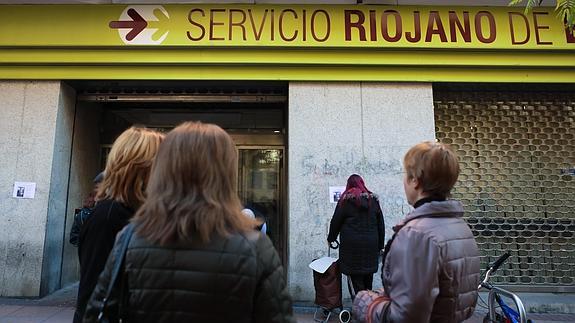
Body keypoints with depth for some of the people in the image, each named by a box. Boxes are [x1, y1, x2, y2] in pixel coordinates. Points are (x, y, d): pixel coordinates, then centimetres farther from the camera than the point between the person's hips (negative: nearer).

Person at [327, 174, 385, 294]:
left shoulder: (346, 199, -4)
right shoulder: (373, 199, 8)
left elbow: (336, 221, 0)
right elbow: (381, 224, 11)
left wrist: (331, 238, 15)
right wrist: (380, 245, 18)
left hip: (352, 245, -4)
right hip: (371, 244, 4)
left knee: (356, 279, 2)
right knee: (368, 279, 14)